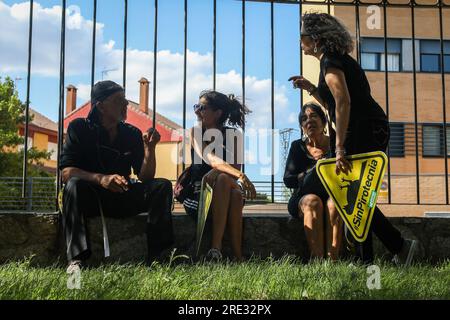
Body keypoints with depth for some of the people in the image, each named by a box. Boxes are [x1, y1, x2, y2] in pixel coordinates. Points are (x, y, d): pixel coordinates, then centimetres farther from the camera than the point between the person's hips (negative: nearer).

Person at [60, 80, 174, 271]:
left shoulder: (133, 134, 4)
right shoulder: (80, 128, -5)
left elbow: (145, 177, -1)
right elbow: (66, 172, -17)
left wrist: (150, 148, -19)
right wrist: (101, 179, -34)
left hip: (122, 198, 3)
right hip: (90, 197, -3)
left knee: (162, 186, -17)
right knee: (74, 184, -34)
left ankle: (156, 256, -25)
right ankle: (76, 259, -38)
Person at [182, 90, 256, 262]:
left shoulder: (232, 135, 5)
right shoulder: (195, 132, 0)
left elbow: (236, 167, -5)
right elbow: (211, 159, -18)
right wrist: (240, 176, -36)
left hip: (223, 198, 2)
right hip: (196, 195, -1)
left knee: (235, 193, -34)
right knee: (224, 179, -33)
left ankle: (238, 257, -35)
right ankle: (216, 248, -42)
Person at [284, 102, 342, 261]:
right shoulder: (298, 146, 6)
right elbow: (288, 180, 0)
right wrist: (312, 172, -13)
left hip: (333, 196, 0)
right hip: (304, 199, 0)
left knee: (334, 203, -33)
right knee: (313, 202, -33)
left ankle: (332, 259, -40)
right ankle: (317, 258, -41)